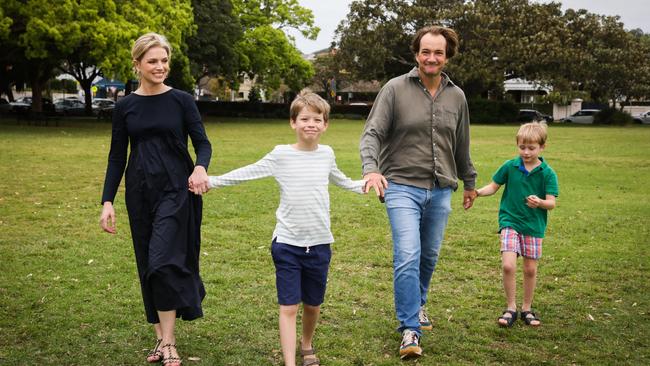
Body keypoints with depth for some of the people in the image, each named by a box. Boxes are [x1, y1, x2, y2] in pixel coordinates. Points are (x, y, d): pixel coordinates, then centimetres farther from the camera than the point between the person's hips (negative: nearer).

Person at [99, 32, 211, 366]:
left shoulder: (182, 101, -2)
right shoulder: (124, 107, 4)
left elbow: (202, 142, -2)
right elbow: (117, 157, 7)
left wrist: (200, 167, -25)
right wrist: (107, 202, 0)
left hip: (176, 191, -3)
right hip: (140, 193, 3)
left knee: (163, 262, -12)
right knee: (148, 265, 8)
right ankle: (161, 337, 20)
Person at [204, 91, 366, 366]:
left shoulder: (326, 154, 6)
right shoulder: (281, 155, -4)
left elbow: (340, 180, 26)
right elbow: (247, 173, -1)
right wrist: (211, 181, -5)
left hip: (319, 243, 3)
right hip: (287, 243, -3)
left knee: (313, 304, 15)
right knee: (288, 307, -5)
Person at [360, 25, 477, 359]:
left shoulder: (456, 96, 8)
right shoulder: (395, 89, -5)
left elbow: (461, 146, 19)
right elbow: (372, 133, -9)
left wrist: (469, 182, 27)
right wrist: (371, 169, -27)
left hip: (440, 191, 4)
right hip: (402, 187, -4)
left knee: (430, 256, 14)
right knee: (407, 257, -14)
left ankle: (417, 304, 40)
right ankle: (410, 330, -6)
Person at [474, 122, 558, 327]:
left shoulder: (547, 173, -5)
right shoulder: (510, 166, -2)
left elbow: (552, 203, -9)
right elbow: (494, 186, 8)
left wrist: (540, 202, -31)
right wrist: (478, 192, -11)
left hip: (534, 226, 0)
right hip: (510, 221, 0)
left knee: (530, 269, 8)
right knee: (508, 265, -13)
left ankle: (526, 308, 27)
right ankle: (510, 308, 4)